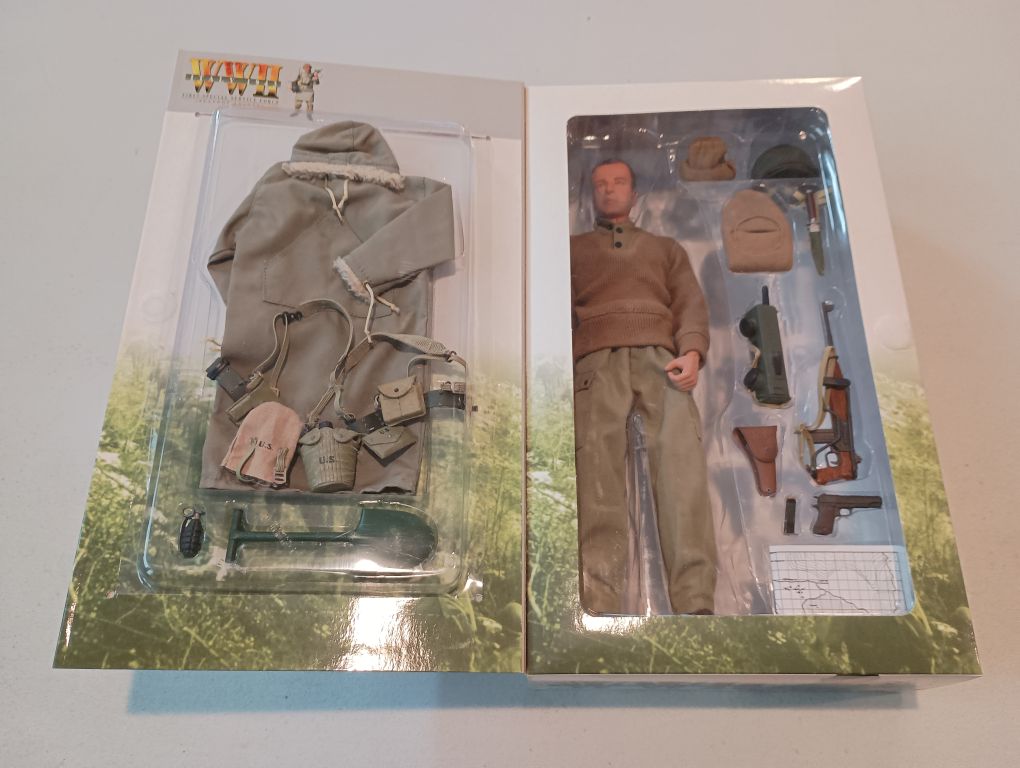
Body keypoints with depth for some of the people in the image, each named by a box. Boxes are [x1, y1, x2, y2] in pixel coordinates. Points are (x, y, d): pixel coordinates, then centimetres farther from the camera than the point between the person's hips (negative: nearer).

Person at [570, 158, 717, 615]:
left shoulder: (666, 247, 33)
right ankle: (597, 604, -28)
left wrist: (692, 351, -4)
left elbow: (691, 301, 18)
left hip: (660, 356, 1)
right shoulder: (573, 247, 31)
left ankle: (695, 603, -24)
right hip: (598, 358, -1)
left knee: (681, 462, -19)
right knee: (597, 466, -20)